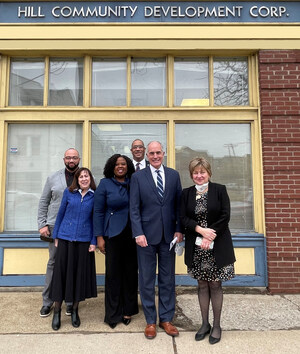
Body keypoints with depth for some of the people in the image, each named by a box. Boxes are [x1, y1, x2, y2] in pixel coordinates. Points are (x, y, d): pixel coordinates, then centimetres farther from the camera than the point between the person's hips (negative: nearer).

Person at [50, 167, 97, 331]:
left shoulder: (94, 196, 0)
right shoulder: (68, 192, 2)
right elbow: (61, 213, 7)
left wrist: (94, 242, -3)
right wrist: (56, 236, 7)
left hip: (84, 240, 0)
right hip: (65, 238, 0)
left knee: (80, 274, 7)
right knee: (61, 272, 4)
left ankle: (74, 310, 25)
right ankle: (57, 311, 21)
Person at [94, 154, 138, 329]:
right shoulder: (105, 184, 0)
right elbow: (98, 211, -1)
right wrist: (99, 237, -5)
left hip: (132, 234, 2)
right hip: (113, 234, -2)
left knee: (131, 272, 10)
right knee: (113, 273, 6)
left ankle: (128, 310, 28)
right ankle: (113, 314, 23)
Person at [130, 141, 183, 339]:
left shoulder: (174, 175, 6)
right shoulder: (138, 177, 0)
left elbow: (179, 204, 6)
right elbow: (134, 209, -3)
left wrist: (179, 230, -1)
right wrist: (138, 233, -11)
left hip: (169, 235, 2)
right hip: (147, 235, -2)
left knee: (168, 279, 12)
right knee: (147, 280, 9)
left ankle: (166, 319, 29)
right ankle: (151, 321, 26)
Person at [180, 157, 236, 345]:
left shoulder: (219, 190, -2)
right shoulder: (186, 193, 5)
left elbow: (225, 216, -7)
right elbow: (183, 218, -1)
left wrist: (209, 236, -14)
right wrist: (201, 230, -16)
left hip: (217, 246, -2)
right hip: (196, 247, 2)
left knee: (215, 285, 6)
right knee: (202, 285, 12)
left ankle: (217, 325, 23)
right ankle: (205, 324, 28)